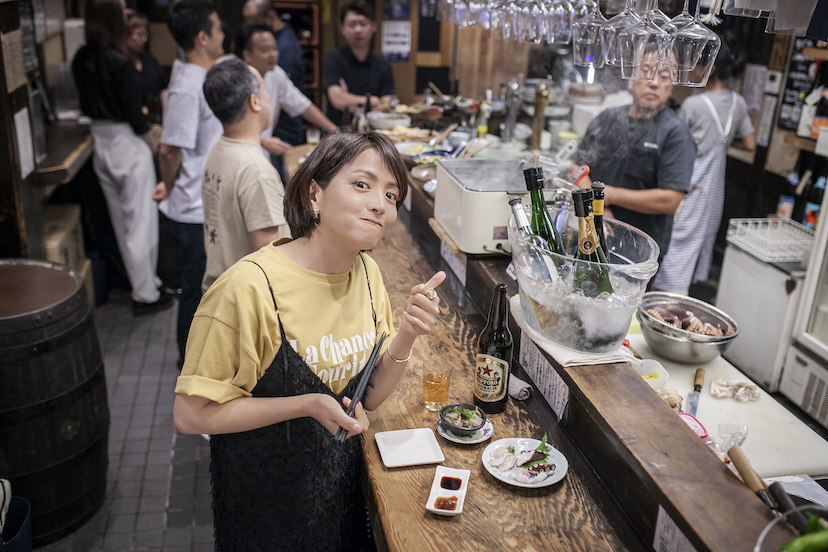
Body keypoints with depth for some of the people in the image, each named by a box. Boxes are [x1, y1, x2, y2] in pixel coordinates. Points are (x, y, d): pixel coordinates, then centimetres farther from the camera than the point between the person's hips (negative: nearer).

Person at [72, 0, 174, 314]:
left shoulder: (81, 60, 1)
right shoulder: (119, 63, -20)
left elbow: (87, 104, 8)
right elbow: (134, 115, -17)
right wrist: (153, 143, -2)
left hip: (101, 143, 8)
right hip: (128, 146, -8)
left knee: (121, 221, 16)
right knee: (141, 221, 2)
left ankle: (144, 281, 31)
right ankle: (146, 295, 10)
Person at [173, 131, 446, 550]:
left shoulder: (366, 272, -7)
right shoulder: (251, 286, -28)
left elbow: (368, 396, -2)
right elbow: (192, 414, -22)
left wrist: (405, 339, -19)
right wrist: (308, 405, -28)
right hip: (264, 501, -5)